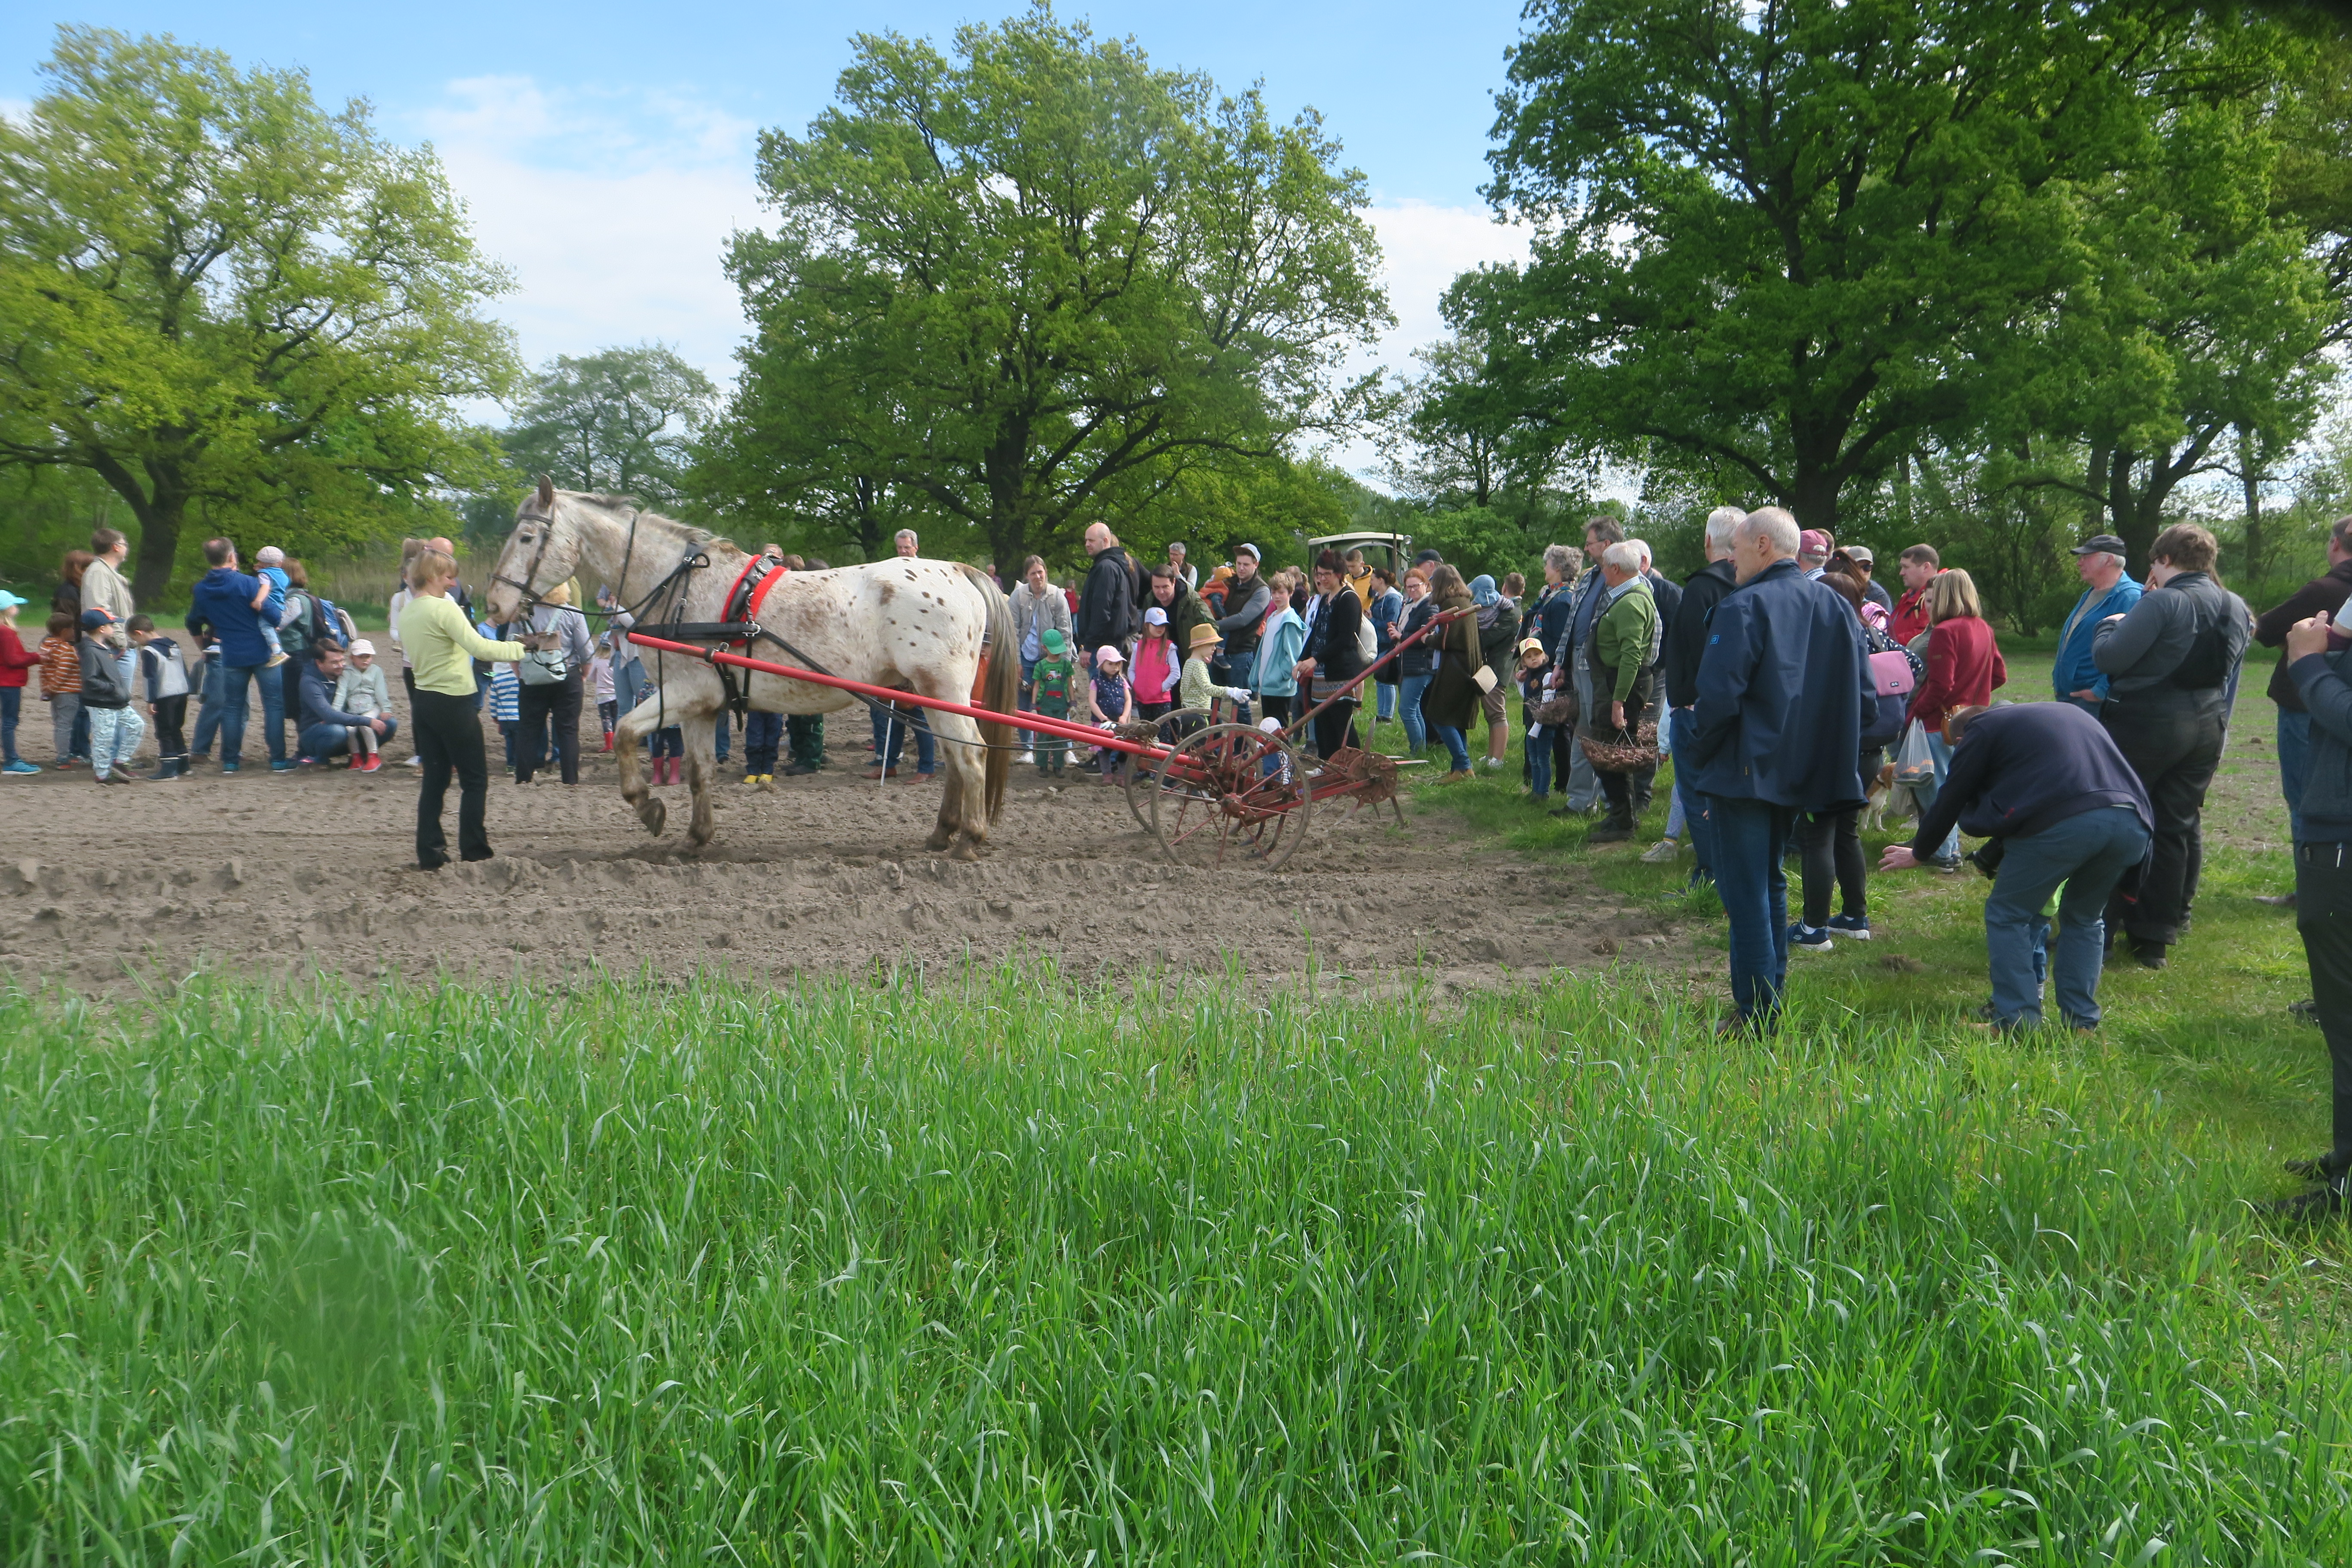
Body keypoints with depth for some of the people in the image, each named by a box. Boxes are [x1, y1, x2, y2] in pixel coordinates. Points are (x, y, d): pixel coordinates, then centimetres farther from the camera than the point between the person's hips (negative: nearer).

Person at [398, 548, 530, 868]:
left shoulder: (406, 613, 11)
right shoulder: (444, 608, -16)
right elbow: (479, 647, -25)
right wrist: (522, 648, -18)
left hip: (424, 701, 8)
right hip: (454, 703, -8)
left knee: (435, 778, 11)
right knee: (475, 779, 3)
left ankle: (430, 853, 9)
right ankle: (474, 851, 4)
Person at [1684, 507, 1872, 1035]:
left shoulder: (1744, 607, -16)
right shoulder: (1836, 607, 8)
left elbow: (1719, 697, -21)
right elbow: (1863, 692, 10)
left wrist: (1696, 756, -6)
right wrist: (1830, 750, 18)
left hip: (1746, 772, -8)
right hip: (1800, 771, 8)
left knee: (1747, 894, -2)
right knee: (1771, 882, 20)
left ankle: (1757, 1018, 0)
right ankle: (1771, 1000, 26)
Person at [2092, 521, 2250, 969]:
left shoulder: (2161, 604, -19)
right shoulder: (2236, 607, 6)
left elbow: (2109, 658, -21)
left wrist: (2110, 626, 0)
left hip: (2144, 726, -7)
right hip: (2207, 727, 7)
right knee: (2180, 826, 11)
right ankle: (2157, 935, 15)